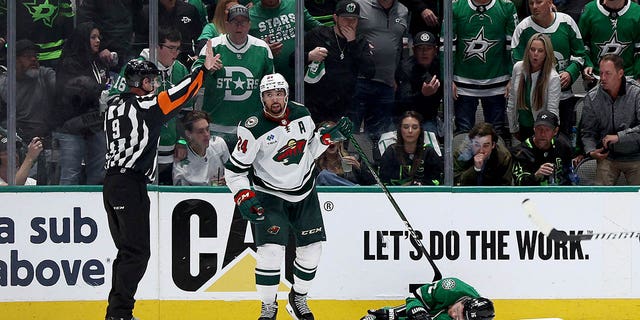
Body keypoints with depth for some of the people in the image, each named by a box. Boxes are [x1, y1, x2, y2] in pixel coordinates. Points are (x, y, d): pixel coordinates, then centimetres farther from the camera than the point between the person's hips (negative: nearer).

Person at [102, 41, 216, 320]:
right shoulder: (145, 106, -11)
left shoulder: (114, 105, 12)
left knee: (127, 250, 15)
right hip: (131, 185, -9)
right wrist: (204, 69, -1)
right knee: (137, 252, -7)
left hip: (111, 184, 9)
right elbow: (178, 96, -11)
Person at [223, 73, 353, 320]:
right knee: (271, 250, -18)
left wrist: (329, 136, -3)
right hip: (270, 195, -5)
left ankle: (298, 300, 29)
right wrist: (243, 196, -27)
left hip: (305, 192, 5)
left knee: (311, 248, 7)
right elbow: (234, 169, -14)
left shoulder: (301, 114, -5)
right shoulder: (254, 129, -20)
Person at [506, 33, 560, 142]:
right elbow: (512, 100, 5)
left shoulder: (553, 78, -19)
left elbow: (552, 112, -20)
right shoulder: (518, 68, -5)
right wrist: (513, 128, 9)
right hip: (522, 128, 4)